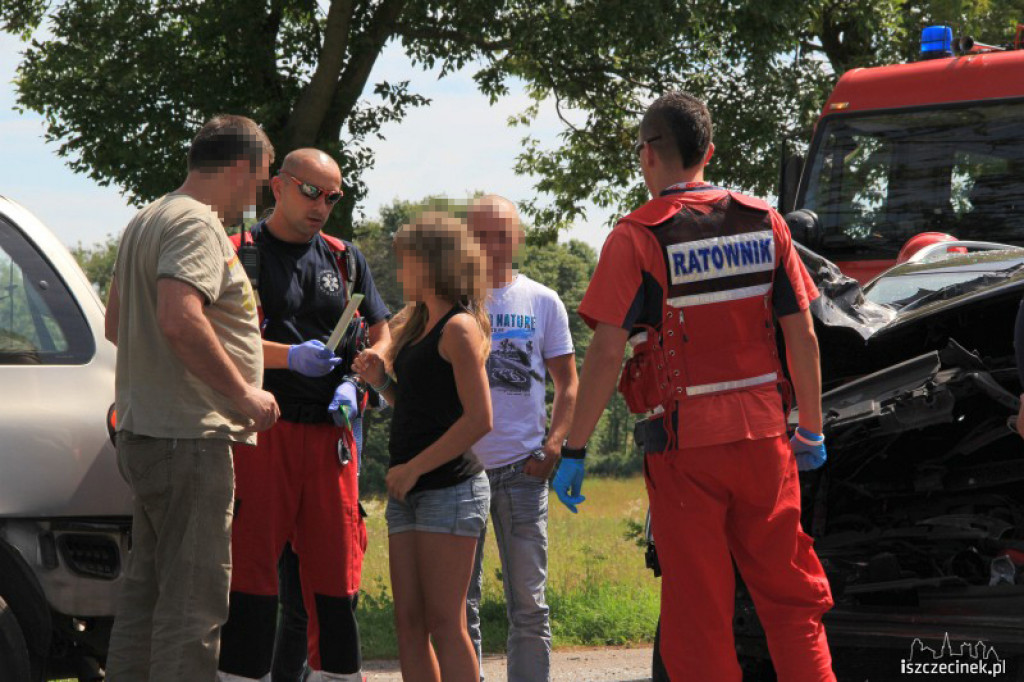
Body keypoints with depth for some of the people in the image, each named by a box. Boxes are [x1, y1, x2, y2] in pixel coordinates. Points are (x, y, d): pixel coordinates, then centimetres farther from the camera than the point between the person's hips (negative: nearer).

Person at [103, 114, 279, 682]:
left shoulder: (145, 222, 19)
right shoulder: (197, 225, -14)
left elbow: (115, 324, 27)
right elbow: (180, 319, -28)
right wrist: (243, 394, -20)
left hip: (142, 434, 10)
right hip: (189, 436, -10)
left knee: (146, 588, 15)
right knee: (193, 599, -9)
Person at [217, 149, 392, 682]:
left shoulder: (345, 258, 18)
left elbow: (382, 336, 21)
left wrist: (353, 383, 2)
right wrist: (291, 356, -16)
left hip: (330, 433, 4)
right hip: (261, 432, -4)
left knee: (336, 568, 4)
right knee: (250, 565, -6)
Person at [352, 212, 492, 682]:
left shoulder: (459, 327, -10)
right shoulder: (418, 326, 18)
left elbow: (478, 419, -17)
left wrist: (414, 467, -15)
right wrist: (382, 381, 7)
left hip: (450, 488, -9)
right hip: (410, 491, 9)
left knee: (444, 622, -9)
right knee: (409, 621, 6)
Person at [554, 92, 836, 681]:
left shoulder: (637, 238, -7)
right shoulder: (764, 222, 5)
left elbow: (606, 352, -12)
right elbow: (803, 335, 6)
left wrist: (574, 450, -6)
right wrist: (812, 429, 15)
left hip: (683, 443, -3)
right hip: (763, 434, 3)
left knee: (698, 611, 4)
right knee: (790, 595, 11)